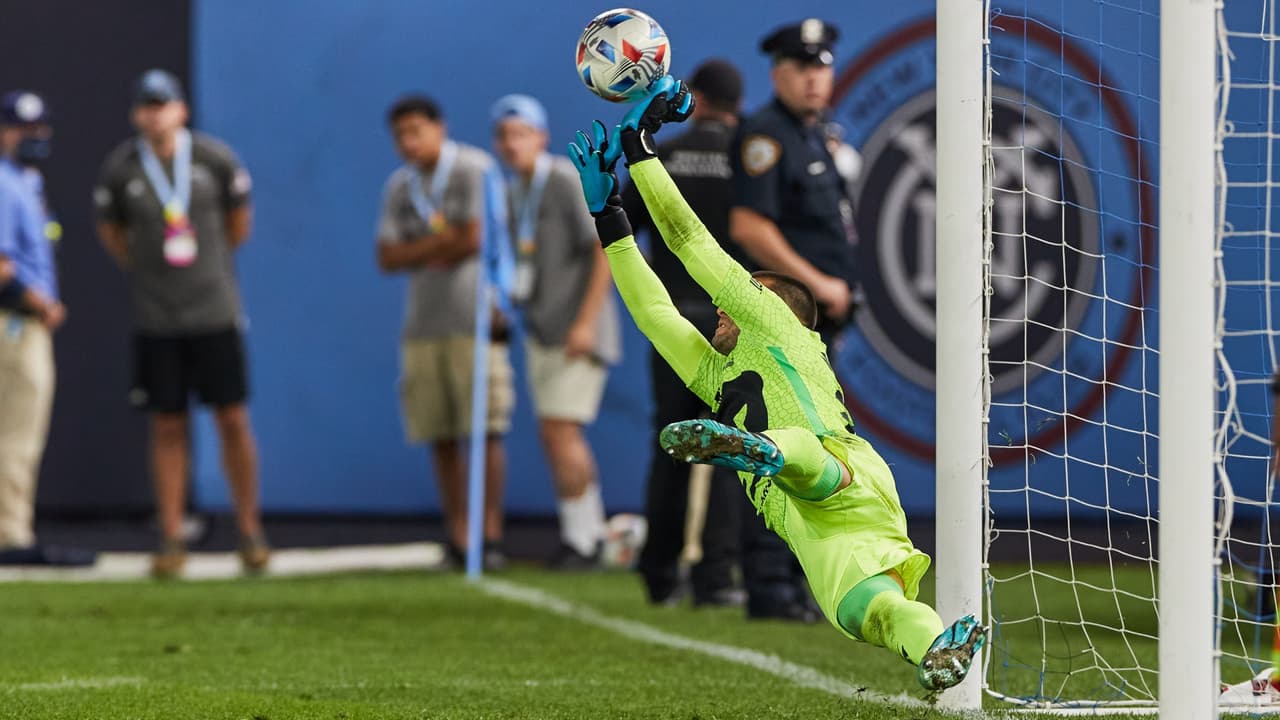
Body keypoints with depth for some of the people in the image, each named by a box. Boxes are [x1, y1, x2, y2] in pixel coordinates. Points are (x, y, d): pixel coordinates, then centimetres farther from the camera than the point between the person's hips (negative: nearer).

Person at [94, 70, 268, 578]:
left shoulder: (216, 159, -4)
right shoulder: (120, 170, -4)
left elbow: (239, 221, 12)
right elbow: (111, 232, 12)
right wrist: (147, 273, 10)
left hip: (215, 312, 0)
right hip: (156, 320, 0)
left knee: (233, 421, 0)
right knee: (168, 427, 2)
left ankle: (250, 532, 9)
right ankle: (171, 539, 7)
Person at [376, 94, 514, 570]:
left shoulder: (473, 169, -3)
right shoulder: (399, 186, 14)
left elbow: (473, 240, -12)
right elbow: (388, 258, 7)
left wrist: (422, 251, 3)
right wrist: (440, 240, -7)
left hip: (473, 319, -5)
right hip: (423, 321, 5)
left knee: (485, 432, -8)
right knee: (441, 437, 3)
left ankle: (490, 536, -6)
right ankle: (457, 537, 7)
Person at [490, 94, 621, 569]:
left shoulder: (567, 182, -14)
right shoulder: (512, 191, 11)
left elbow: (606, 249, -17)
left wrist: (586, 321, -21)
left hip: (576, 331, -8)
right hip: (540, 330, 9)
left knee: (561, 429, -14)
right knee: (553, 435, 10)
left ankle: (579, 540, -8)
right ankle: (590, 532, 20)